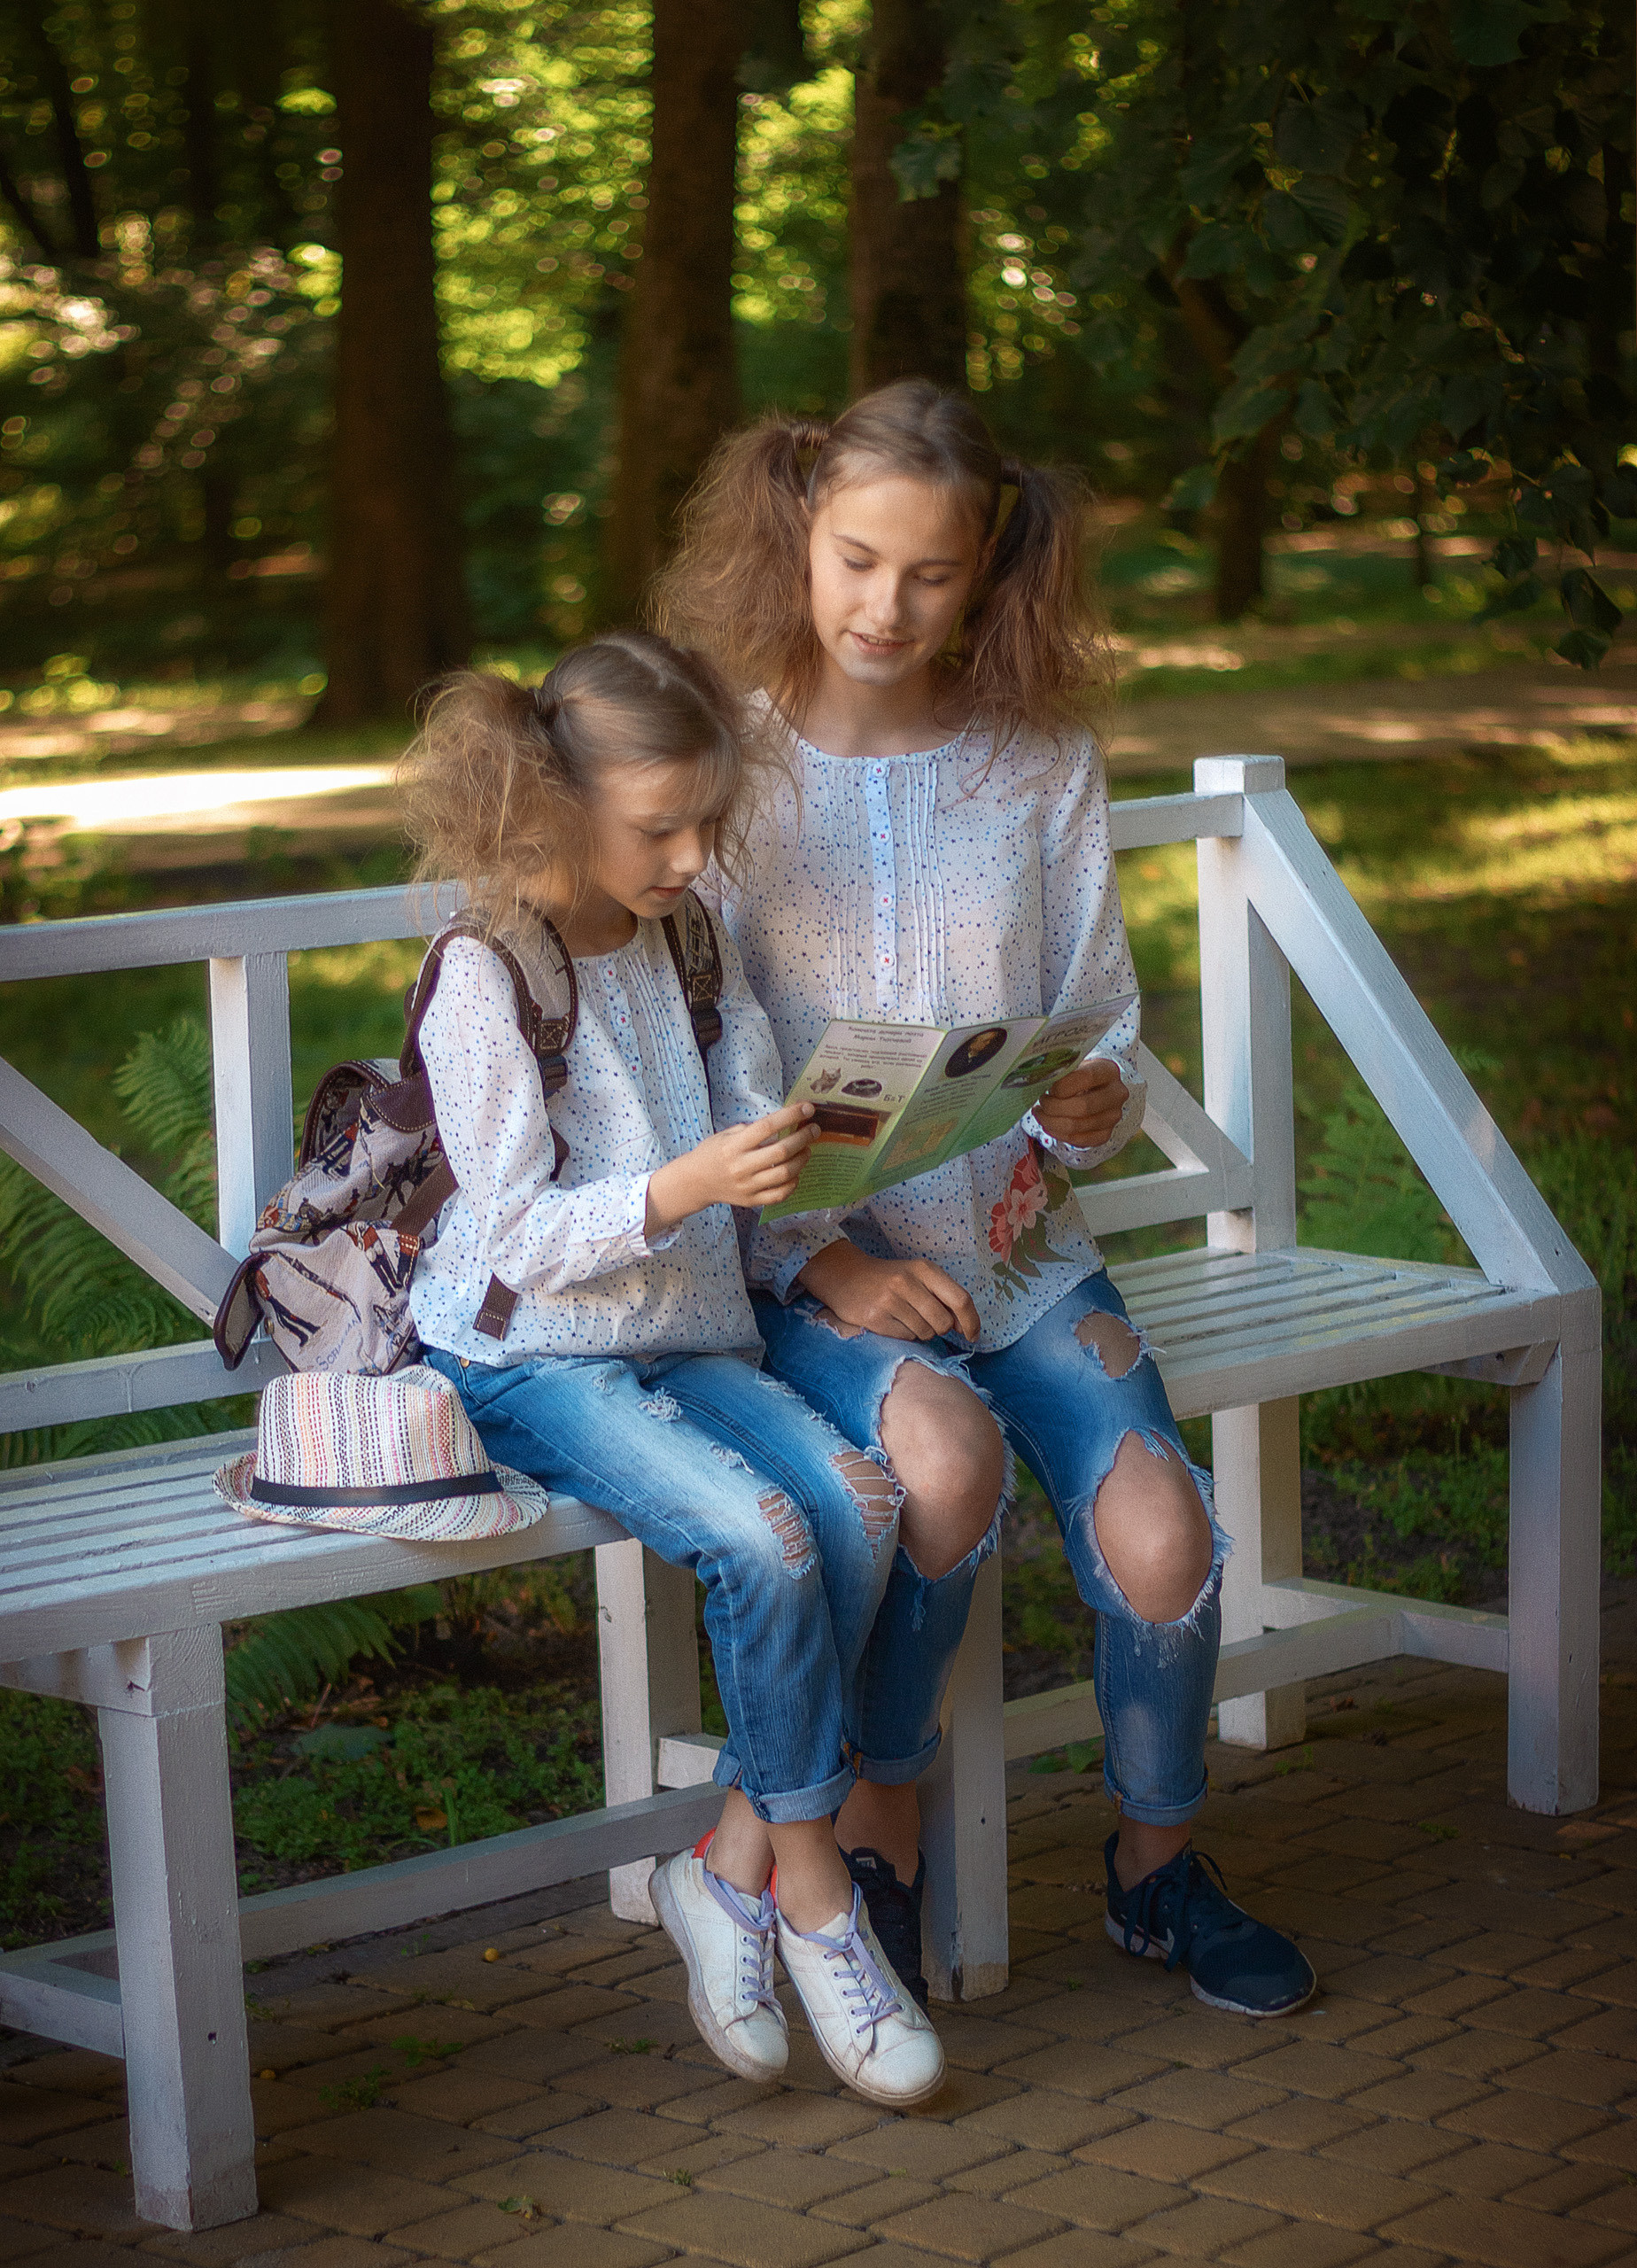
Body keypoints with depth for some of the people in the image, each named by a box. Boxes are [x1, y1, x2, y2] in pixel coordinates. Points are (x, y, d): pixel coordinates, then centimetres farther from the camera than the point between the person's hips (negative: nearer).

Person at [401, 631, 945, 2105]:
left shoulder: (692, 945, 8)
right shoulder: (485, 986, -12)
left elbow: (753, 1157, 16)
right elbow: (521, 1239, -16)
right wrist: (689, 1186, -29)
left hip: (688, 1341, 6)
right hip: (533, 1361, -6)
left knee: (860, 1502, -21)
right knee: (761, 1538, -28)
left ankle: (736, 1866, -9)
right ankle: (813, 1896, -10)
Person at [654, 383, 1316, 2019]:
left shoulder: (1042, 763, 3)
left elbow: (1102, 1023, 9)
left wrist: (1095, 1106, -16)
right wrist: (823, 1258, -18)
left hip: (1015, 1239, 3)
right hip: (796, 1257, -3)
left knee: (1161, 1539, -20)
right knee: (947, 1453, -34)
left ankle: (1156, 1861, 10)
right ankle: (879, 1829, -9)